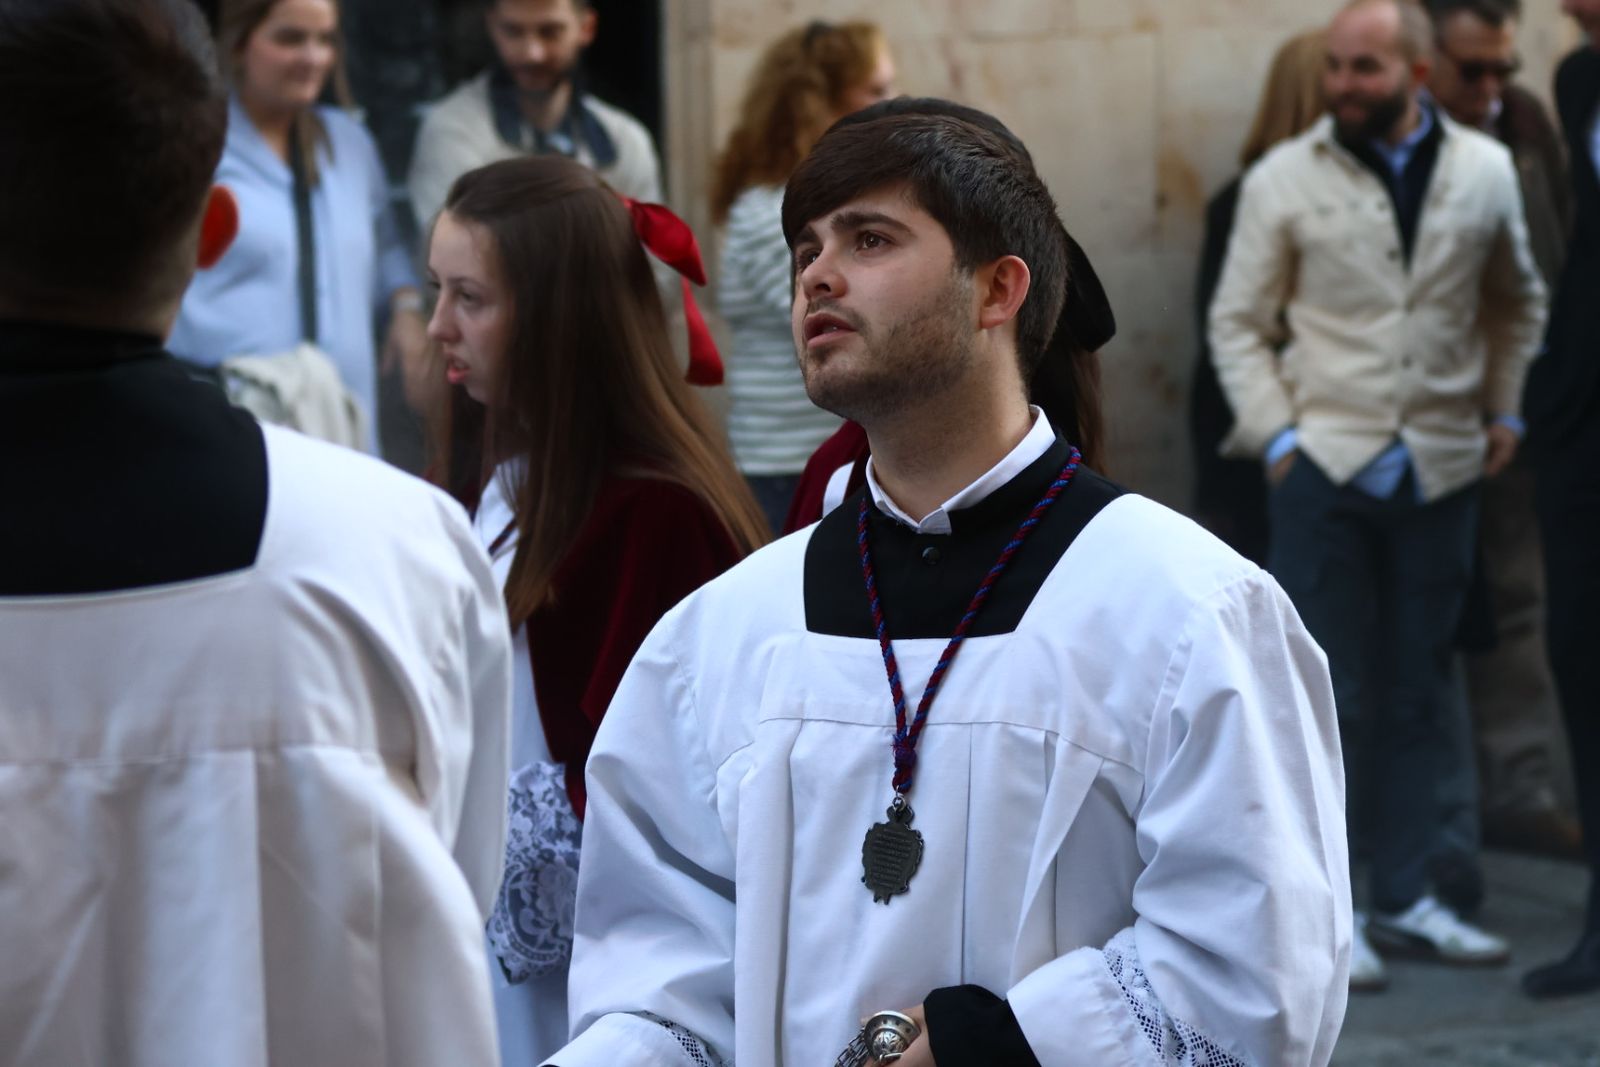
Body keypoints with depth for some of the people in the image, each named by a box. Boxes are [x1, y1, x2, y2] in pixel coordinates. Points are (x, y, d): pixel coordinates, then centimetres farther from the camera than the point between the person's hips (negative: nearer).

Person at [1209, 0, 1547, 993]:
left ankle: (1405, 894, 19)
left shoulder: (1485, 170, 4)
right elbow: (1240, 322, 1)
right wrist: (1277, 432, -8)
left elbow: (1517, 302, 18)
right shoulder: (1285, 180, -2)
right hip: (1327, 464, -2)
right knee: (1326, 692, -1)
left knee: (1417, 694, 9)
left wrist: (1505, 408, 9)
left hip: (1440, 466, 2)